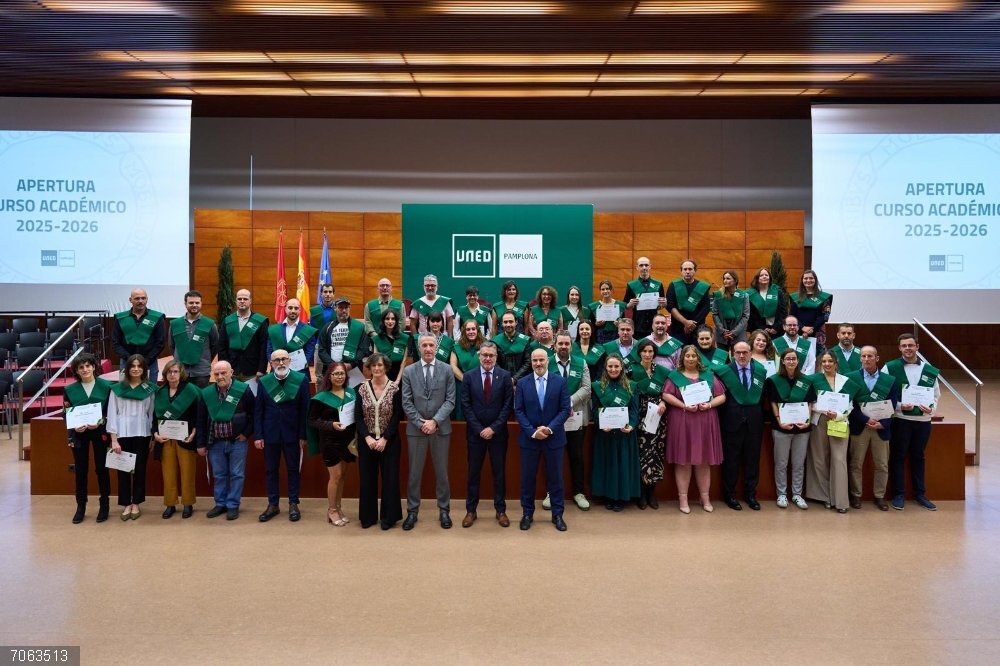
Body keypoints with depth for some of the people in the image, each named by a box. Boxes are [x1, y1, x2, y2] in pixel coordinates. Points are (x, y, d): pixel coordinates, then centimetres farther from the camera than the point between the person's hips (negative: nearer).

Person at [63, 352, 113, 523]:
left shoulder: (105, 386, -3)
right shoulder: (70, 389, 2)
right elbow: (67, 414, 3)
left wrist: (100, 422, -18)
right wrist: (74, 426, -14)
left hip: (100, 432, -2)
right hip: (79, 433, 2)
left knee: (101, 468, 5)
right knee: (80, 470, 7)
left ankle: (104, 505, 17)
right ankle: (80, 506, 19)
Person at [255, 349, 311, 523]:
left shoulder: (301, 379, -4)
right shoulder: (264, 381, 1)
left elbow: (305, 410, -5)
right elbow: (258, 410, 2)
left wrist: (303, 435, -8)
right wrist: (258, 435, -4)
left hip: (292, 433, -2)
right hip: (270, 433, 2)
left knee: (293, 469, 7)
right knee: (270, 470, 9)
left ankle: (293, 504, 18)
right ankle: (272, 505, 20)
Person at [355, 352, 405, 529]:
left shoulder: (395, 388, -4)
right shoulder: (362, 389, 2)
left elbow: (397, 417, -7)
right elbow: (358, 416, 0)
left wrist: (385, 438, -13)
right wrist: (367, 437, -12)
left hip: (389, 441, -2)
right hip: (366, 441, 2)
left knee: (390, 478, 2)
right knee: (367, 479, 7)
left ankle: (388, 517, 13)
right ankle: (368, 516, 19)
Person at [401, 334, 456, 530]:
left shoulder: (447, 370, 1)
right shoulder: (409, 371, 2)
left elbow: (450, 400, -4)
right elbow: (406, 402, -1)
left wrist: (435, 421, -13)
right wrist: (420, 423, -10)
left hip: (441, 428, 0)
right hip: (416, 428, 0)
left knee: (441, 471, 8)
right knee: (414, 472, 7)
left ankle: (444, 510, 19)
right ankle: (412, 511, 17)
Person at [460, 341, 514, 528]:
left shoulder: (505, 376, -2)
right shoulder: (468, 376, -1)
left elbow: (508, 405, -5)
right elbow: (466, 406, -3)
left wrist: (493, 428, -11)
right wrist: (479, 429, -10)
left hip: (498, 432, 0)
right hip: (475, 432, 0)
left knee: (499, 472, 8)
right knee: (473, 472, 8)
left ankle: (501, 510, 19)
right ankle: (471, 510, 18)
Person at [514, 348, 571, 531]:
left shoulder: (560, 382, -2)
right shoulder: (522, 383, 0)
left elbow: (565, 409, -4)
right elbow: (518, 411, -2)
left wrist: (550, 428, -15)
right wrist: (532, 431, -14)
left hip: (554, 438, 0)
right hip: (529, 438, 1)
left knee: (555, 477, 8)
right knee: (528, 478, 8)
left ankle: (557, 514, 19)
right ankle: (527, 514, 20)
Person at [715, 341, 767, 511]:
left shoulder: (761, 370, 5)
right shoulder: (724, 371, -4)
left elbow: (764, 395, 9)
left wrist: (761, 415, 2)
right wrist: (722, 418, -5)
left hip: (754, 421, 3)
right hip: (732, 420, -2)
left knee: (752, 459, 9)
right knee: (731, 459, 5)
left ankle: (750, 494, 22)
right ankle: (729, 494, 17)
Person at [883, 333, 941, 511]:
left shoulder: (930, 370, 4)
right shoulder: (890, 368, -5)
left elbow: (936, 395, 10)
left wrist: (931, 407, -9)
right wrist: (900, 406, -18)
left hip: (923, 420, 3)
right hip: (900, 419, -3)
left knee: (918, 457, 14)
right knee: (898, 457, 5)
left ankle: (920, 494, 25)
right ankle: (898, 494, 14)